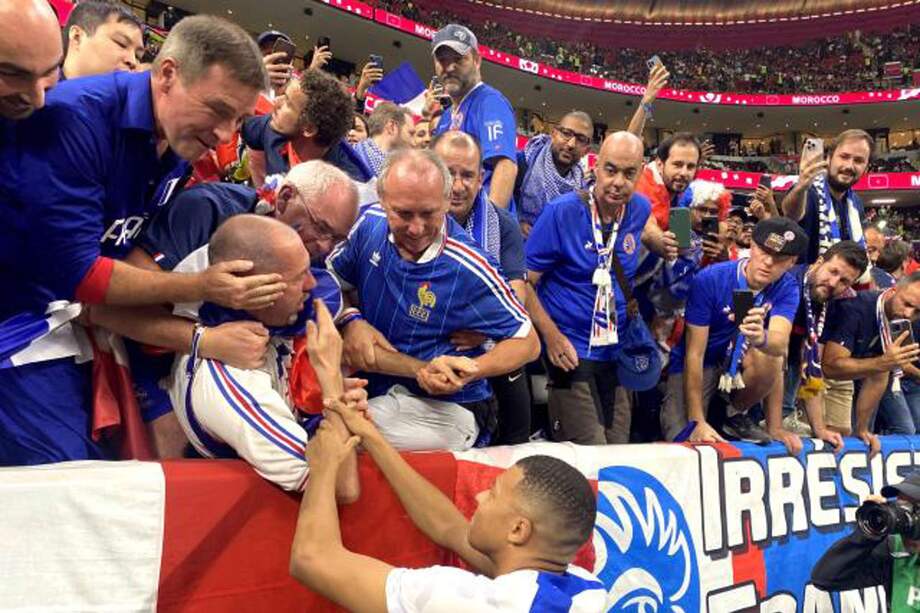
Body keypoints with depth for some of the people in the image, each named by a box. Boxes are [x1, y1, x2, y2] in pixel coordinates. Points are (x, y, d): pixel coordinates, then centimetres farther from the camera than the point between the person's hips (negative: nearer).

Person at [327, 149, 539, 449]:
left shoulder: (468, 268, -20)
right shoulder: (370, 224, -5)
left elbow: (527, 343, -11)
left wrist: (470, 370, -28)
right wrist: (352, 322, -14)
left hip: (444, 405, -7)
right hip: (376, 390, 7)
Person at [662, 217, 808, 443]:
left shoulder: (786, 289, -13)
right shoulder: (709, 279, -23)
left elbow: (781, 343, -32)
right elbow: (694, 353, -23)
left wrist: (761, 339, -59)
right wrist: (697, 422, -26)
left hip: (739, 359, 4)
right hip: (695, 364, -4)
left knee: (771, 358, -29)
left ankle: (736, 415, -3)